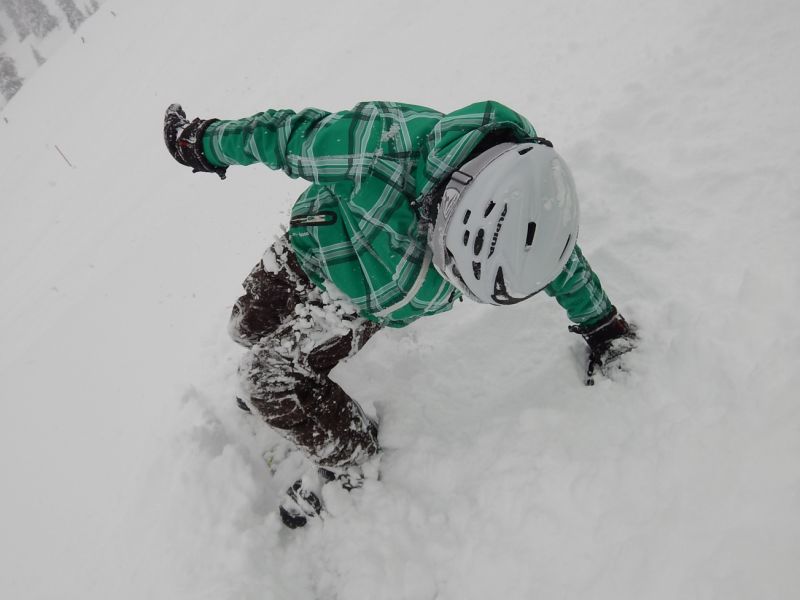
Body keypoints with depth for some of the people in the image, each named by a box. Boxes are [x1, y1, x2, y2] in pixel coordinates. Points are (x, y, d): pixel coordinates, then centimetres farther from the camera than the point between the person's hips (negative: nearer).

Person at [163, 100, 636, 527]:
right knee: (250, 327, 23)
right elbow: (292, 135, -25)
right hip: (311, 248, 1)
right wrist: (209, 143, -9)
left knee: (273, 383, -11)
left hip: (368, 304, -1)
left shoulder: (522, 197, -31)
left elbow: (562, 258, -8)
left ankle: (355, 467, 13)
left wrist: (602, 324, 7)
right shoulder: (382, 149, -44)